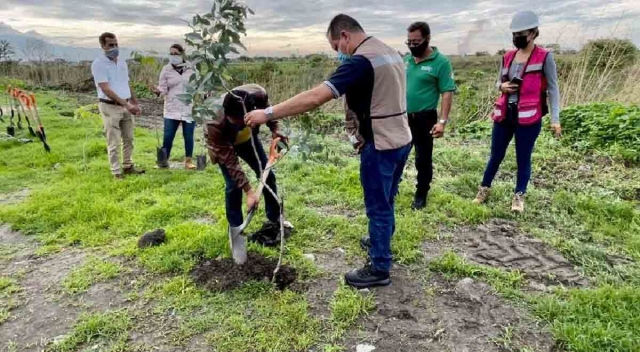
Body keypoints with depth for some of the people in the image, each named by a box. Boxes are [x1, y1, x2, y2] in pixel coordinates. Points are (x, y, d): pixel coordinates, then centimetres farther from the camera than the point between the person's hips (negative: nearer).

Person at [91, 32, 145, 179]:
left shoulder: (122, 62, 11)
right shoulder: (98, 64, -11)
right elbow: (106, 89, -18)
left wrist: (135, 103, 11)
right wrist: (126, 104, -22)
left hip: (126, 106, 7)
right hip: (110, 107, -7)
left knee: (128, 139, 14)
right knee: (114, 143, -2)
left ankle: (128, 167, 27)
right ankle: (117, 173, 5)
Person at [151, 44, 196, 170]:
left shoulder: (191, 69, 2)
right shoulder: (166, 70, 1)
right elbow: (163, 89, -3)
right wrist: (158, 91, -23)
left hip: (189, 108, 0)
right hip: (171, 109, 0)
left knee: (189, 136, 6)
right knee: (168, 137, 0)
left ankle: (189, 161, 18)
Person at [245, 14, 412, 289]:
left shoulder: (360, 61, -21)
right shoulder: (390, 52, 10)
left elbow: (316, 97, -29)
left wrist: (268, 114, -26)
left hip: (381, 146, -9)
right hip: (401, 140, 9)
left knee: (378, 207, 3)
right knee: (386, 202, 24)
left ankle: (379, 269, 16)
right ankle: (381, 243, 43)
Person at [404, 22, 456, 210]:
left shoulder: (441, 62, -10)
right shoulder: (406, 60, 6)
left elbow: (447, 93, -12)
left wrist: (442, 121, -19)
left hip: (424, 118, -5)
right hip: (402, 116, 5)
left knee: (423, 159, 6)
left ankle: (421, 195, 23)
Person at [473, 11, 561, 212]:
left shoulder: (544, 57, -4)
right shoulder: (508, 57, 9)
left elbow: (553, 89, -2)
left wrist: (555, 118, -9)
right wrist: (502, 86, -4)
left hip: (528, 117, -4)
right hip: (504, 115, 4)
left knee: (523, 158, 4)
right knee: (496, 155, 13)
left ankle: (519, 196, 20)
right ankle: (484, 188, 29)